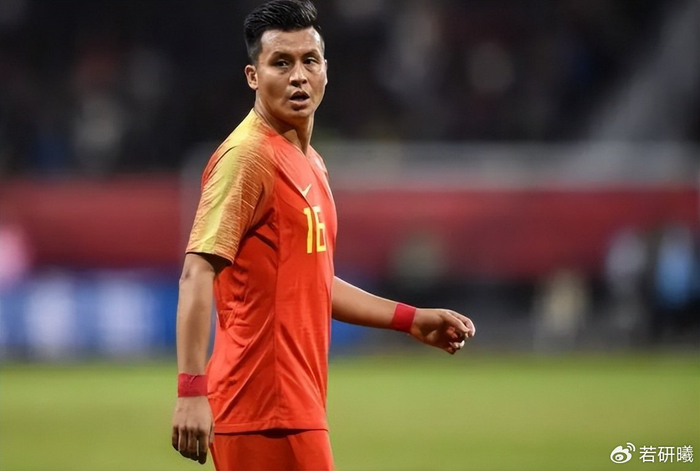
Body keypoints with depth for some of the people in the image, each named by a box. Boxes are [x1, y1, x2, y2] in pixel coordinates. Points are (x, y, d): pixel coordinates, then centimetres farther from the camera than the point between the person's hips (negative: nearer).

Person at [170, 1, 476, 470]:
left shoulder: (311, 163, 17)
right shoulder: (247, 155, -11)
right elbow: (198, 276, -18)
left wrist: (411, 319, 24)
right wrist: (192, 390, -27)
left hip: (297, 401, 9)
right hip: (264, 405, -9)